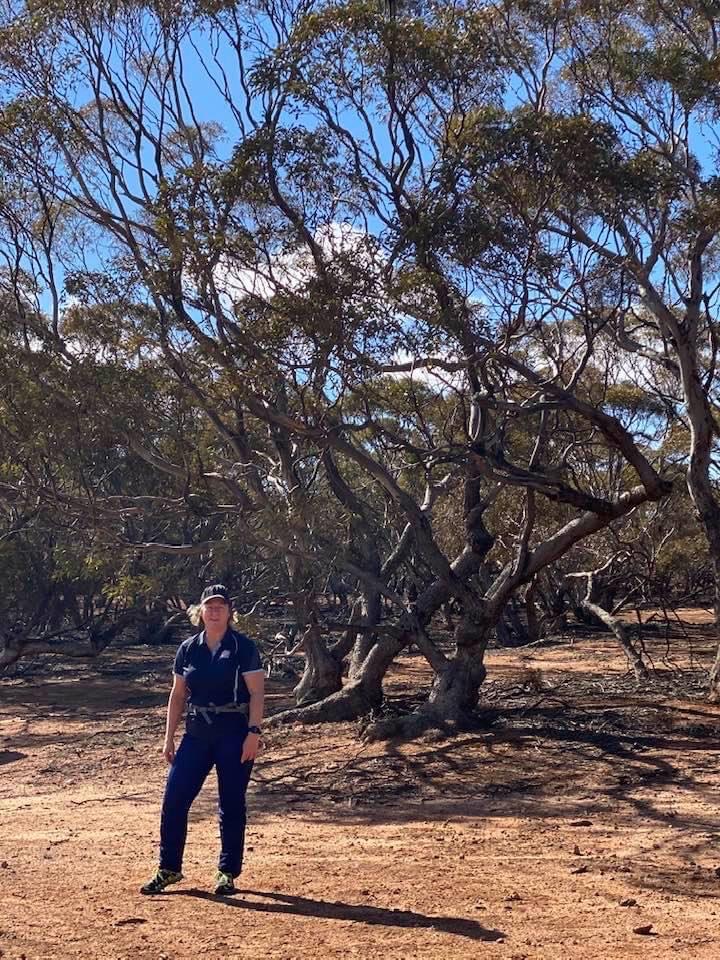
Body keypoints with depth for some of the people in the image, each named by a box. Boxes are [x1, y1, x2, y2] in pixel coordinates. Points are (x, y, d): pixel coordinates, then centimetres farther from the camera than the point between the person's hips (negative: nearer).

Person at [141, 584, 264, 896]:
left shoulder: (243, 647, -5)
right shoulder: (188, 648, 7)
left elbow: (256, 693, -8)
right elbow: (178, 694, 11)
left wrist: (253, 733, -17)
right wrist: (169, 737, 8)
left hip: (235, 735, -4)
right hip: (197, 733, 4)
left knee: (231, 805, 3)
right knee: (174, 798, 1)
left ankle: (228, 873, 16)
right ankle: (169, 869, 15)